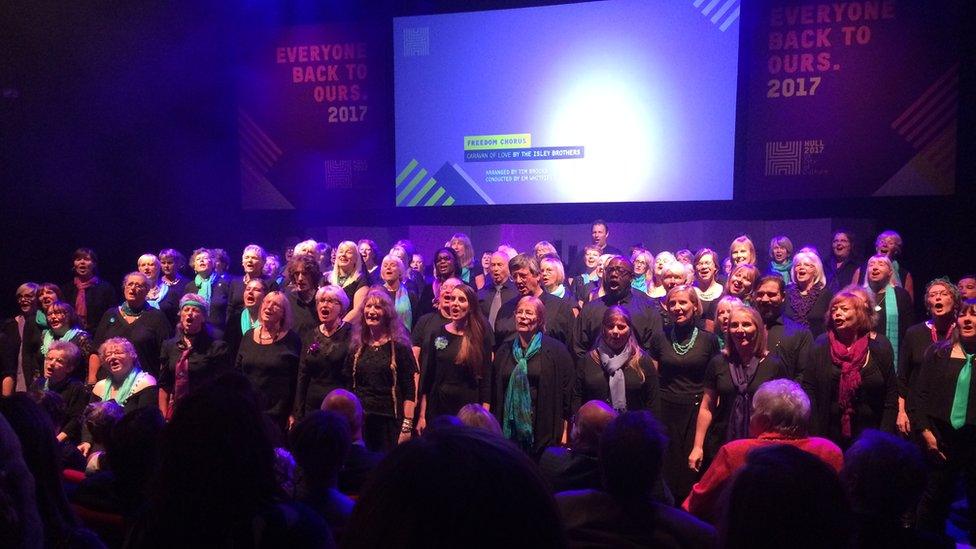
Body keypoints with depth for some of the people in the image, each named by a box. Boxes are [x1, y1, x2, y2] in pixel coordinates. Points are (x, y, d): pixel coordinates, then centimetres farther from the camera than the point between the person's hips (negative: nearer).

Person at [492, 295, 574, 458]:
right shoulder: (504, 351, 10)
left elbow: (566, 390, -4)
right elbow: (496, 391, 14)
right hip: (509, 430, 3)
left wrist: (563, 432, -8)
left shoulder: (556, 350, -2)